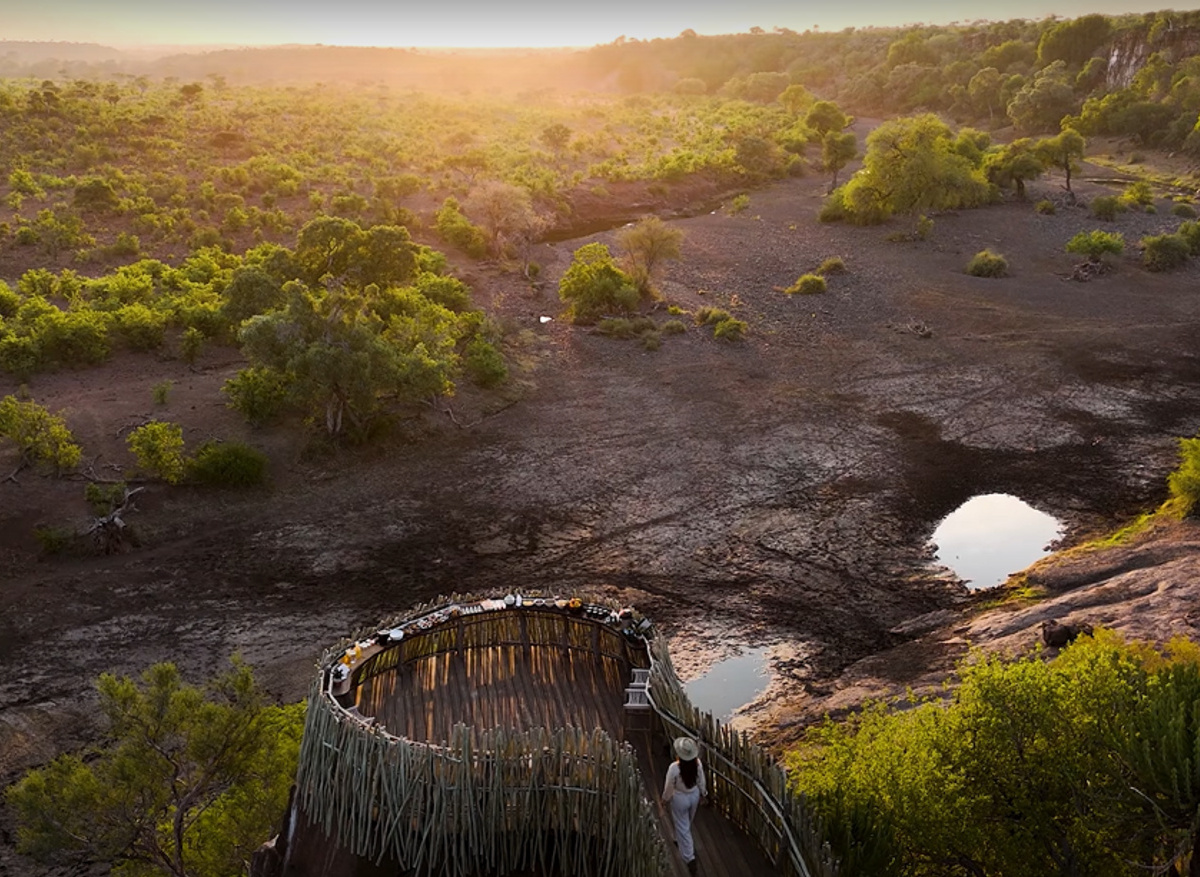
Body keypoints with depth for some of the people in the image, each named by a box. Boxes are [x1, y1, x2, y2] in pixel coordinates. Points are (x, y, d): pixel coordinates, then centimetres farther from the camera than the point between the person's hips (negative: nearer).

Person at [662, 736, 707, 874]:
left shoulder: (674, 767, -33)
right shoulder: (697, 763, -21)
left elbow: (669, 787, -19)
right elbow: (701, 782, -5)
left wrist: (665, 799, 1)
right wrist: (702, 794, 14)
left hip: (680, 799, -5)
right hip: (694, 796, 5)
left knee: (682, 827, 13)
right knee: (686, 823, 31)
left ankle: (689, 858, 14)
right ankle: (680, 840, 58)